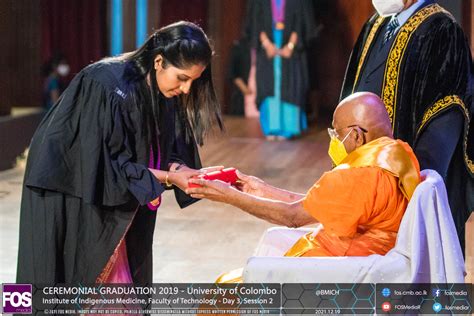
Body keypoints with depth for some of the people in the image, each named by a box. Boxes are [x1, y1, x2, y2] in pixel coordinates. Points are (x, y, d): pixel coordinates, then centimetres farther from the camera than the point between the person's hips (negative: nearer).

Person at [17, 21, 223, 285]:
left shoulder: (160, 93, -5)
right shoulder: (109, 86, -29)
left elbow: (160, 151, 6)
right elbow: (105, 164, -26)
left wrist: (181, 169, -16)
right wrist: (168, 177, -24)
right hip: (71, 202, -7)